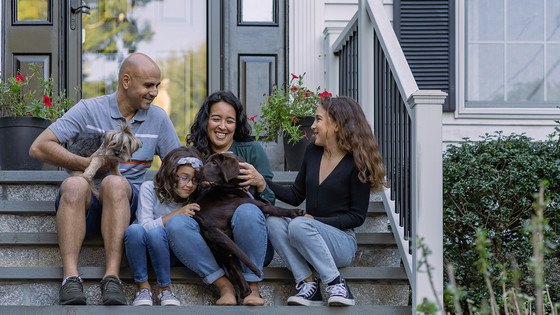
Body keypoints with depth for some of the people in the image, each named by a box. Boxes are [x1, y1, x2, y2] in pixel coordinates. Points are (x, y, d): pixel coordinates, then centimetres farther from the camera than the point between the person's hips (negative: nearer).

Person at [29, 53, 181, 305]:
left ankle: (112, 277, -43)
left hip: (126, 204, 1)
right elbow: (39, 147, -4)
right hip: (84, 203, -1)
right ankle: (70, 277, -44)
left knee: (114, 183, -35)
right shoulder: (89, 109, 3)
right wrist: (88, 164, -13)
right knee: (74, 184, -36)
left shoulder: (158, 119, 12)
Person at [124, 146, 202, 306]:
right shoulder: (149, 188, -11)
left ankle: (164, 288, -20)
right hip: (139, 251, -1)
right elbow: (145, 225, -19)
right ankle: (143, 287, -22)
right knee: (134, 230, -36)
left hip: (167, 254, 1)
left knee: (156, 233, -34)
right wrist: (177, 214, -25)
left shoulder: (193, 201, -3)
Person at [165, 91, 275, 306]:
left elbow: (270, 202, 4)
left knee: (247, 212, -34)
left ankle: (252, 288, -19)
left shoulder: (252, 151, 8)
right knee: (175, 224, -26)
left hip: (247, 244, -1)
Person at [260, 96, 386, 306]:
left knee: (299, 225, -33)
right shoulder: (312, 152, 11)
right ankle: (307, 284, -28)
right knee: (273, 222, -23)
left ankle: (337, 286, -27)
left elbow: (357, 216, -7)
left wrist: (315, 220, -16)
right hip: (309, 242, 6)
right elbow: (296, 196, 18)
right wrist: (264, 183, 4)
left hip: (341, 241, -6)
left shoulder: (356, 164, -7)